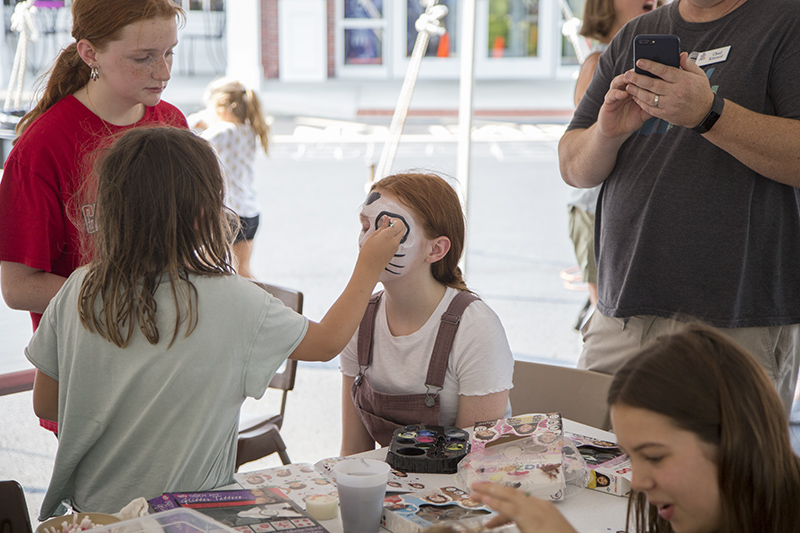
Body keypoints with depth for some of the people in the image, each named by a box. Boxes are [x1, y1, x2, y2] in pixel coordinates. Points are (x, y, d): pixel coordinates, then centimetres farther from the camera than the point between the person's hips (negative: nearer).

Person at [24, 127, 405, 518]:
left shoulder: (78, 292, -10)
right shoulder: (233, 303, -20)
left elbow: (44, 405, 1)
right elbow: (327, 342, -2)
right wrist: (369, 265, 10)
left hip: (88, 506, 5)